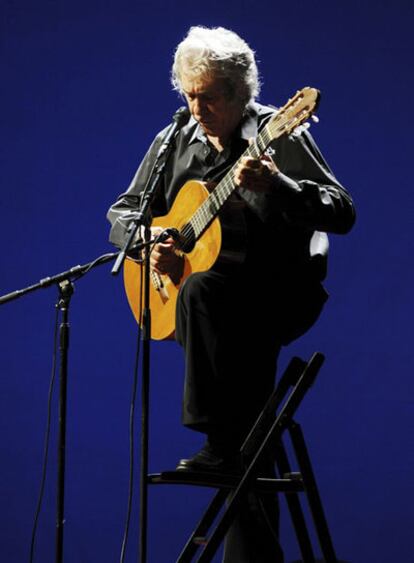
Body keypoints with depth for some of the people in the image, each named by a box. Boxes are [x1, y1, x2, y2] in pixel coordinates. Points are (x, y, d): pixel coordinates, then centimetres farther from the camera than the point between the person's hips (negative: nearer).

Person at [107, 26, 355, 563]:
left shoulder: (278, 135, -6)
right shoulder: (175, 141, 10)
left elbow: (342, 214, -15)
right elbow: (121, 212, 18)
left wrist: (274, 185, -31)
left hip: (284, 288, -5)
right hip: (224, 297, 5)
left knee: (201, 291, -34)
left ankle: (220, 442, -28)